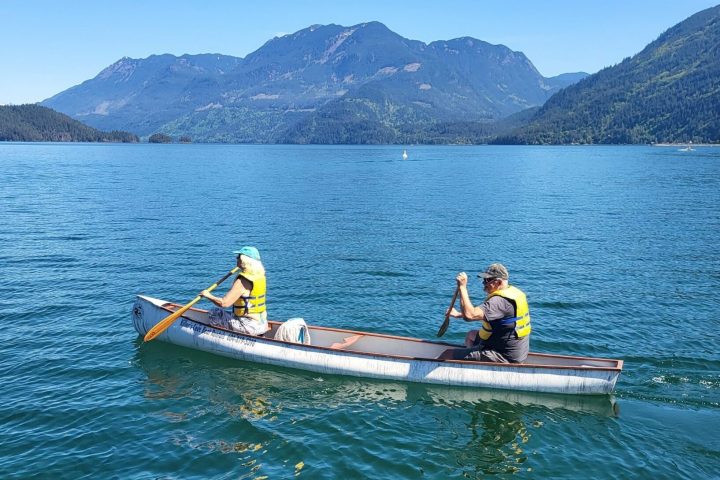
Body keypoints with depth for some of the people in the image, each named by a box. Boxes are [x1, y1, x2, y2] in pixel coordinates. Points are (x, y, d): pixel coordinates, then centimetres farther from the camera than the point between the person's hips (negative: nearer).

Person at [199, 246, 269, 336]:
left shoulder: (242, 281, -20)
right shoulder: (260, 275, 4)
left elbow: (224, 303, -23)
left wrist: (209, 295, -7)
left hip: (250, 327, -8)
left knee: (214, 314, 2)